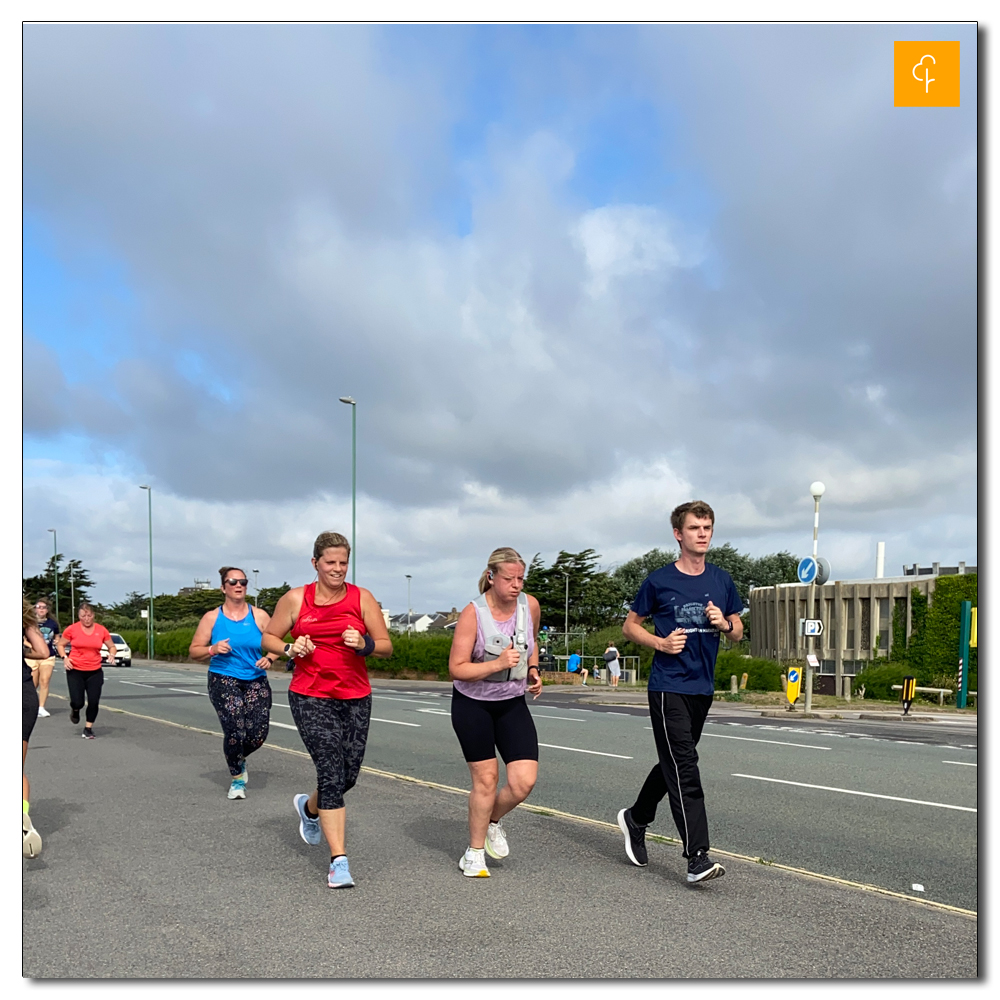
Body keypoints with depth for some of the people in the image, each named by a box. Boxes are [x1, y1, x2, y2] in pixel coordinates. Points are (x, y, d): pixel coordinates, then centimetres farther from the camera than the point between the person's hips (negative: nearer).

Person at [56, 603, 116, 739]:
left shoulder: (101, 630, -1)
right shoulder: (71, 629, -5)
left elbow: (111, 646, 11)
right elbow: (60, 645, 8)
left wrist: (112, 654, -11)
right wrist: (64, 657, -9)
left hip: (95, 672, 1)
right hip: (75, 671, -1)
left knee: (94, 702, -4)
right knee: (78, 702, -8)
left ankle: (88, 728, 17)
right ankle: (75, 710, 31)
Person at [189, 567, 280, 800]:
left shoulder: (259, 616, 4)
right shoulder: (212, 618, 3)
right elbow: (194, 651, 6)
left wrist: (269, 658, -14)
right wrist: (213, 649, -13)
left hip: (256, 681, 2)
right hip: (223, 679, -2)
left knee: (258, 734, -9)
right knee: (235, 729, -17)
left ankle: (239, 757, 29)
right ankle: (237, 779, 9)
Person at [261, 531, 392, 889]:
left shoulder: (362, 598, 2)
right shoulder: (295, 599, 1)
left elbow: (386, 647, 4)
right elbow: (268, 637, 11)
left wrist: (364, 644, -16)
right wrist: (291, 649, -9)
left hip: (355, 698, 3)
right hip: (310, 698, -3)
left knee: (348, 776, 9)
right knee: (332, 772, -11)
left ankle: (309, 807, 44)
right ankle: (339, 861, -4)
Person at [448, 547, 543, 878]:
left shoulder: (530, 606, -7)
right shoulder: (473, 613, -20)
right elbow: (456, 668, -20)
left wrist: (533, 671, 2)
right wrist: (498, 664, -31)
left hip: (512, 703, 4)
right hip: (472, 705, -4)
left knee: (525, 780, -8)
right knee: (486, 779, 1)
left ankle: (493, 821, 25)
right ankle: (474, 853, 22)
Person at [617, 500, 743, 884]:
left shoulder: (722, 581, 7)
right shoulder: (659, 580, -5)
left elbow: (738, 632, 15)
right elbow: (630, 625, 4)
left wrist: (724, 623, -8)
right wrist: (661, 642, -13)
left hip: (703, 688, 6)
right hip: (668, 687, -5)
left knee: (673, 764, 17)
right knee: (684, 770, -11)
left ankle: (636, 818, 39)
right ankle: (697, 857, -10)